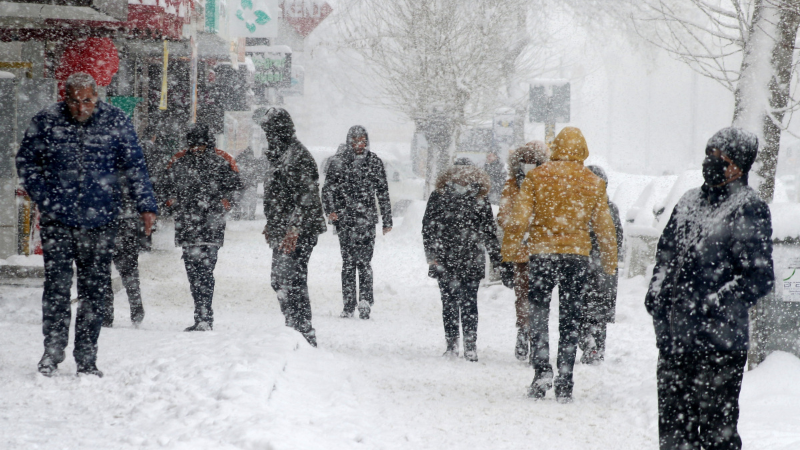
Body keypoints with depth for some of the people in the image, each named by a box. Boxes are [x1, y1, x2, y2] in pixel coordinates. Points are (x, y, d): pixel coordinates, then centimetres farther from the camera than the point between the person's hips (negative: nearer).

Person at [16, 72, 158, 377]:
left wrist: (146, 206, -1)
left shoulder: (116, 122, 0)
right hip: (57, 220, -1)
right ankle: (53, 352, 6)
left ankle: (86, 360, 11)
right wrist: (43, 198, 0)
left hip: (100, 221, 1)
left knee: (94, 290, 3)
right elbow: (26, 162, 10)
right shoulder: (46, 122, -1)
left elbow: (135, 167, 6)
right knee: (57, 286, -6)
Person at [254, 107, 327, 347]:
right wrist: (272, 224, 27)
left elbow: (306, 199, -22)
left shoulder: (297, 156, -16)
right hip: (282, 231, 11)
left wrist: (293, 230, -25)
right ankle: (294, 330, 23)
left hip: (298, 233, -11)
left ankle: (305, 336, -11)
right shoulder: (280, 154, 16)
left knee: (292, 282, -12)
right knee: (279, 280, 15)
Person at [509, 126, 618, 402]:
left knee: (538, 313, 11)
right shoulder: (593, 183, 3)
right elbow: (604, 228, 6)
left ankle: (542, 369, -8)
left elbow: (519, 220, -8)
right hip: (577, 255, 1)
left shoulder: (536, 177, -2)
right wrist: (610, 263, 16)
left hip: (541, 252, -1)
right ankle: (564, 385, 5)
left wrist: (517, 228, 15)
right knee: (570, 320, 7)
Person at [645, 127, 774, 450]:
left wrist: (717, 305, -17)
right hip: (675, 340, 7)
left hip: (720, 344, -7)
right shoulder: (690, 203, 16)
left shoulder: (749, 210, -6)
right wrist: (657, 295, 10)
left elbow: (760, 277, -10)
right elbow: (666, 254, 25)